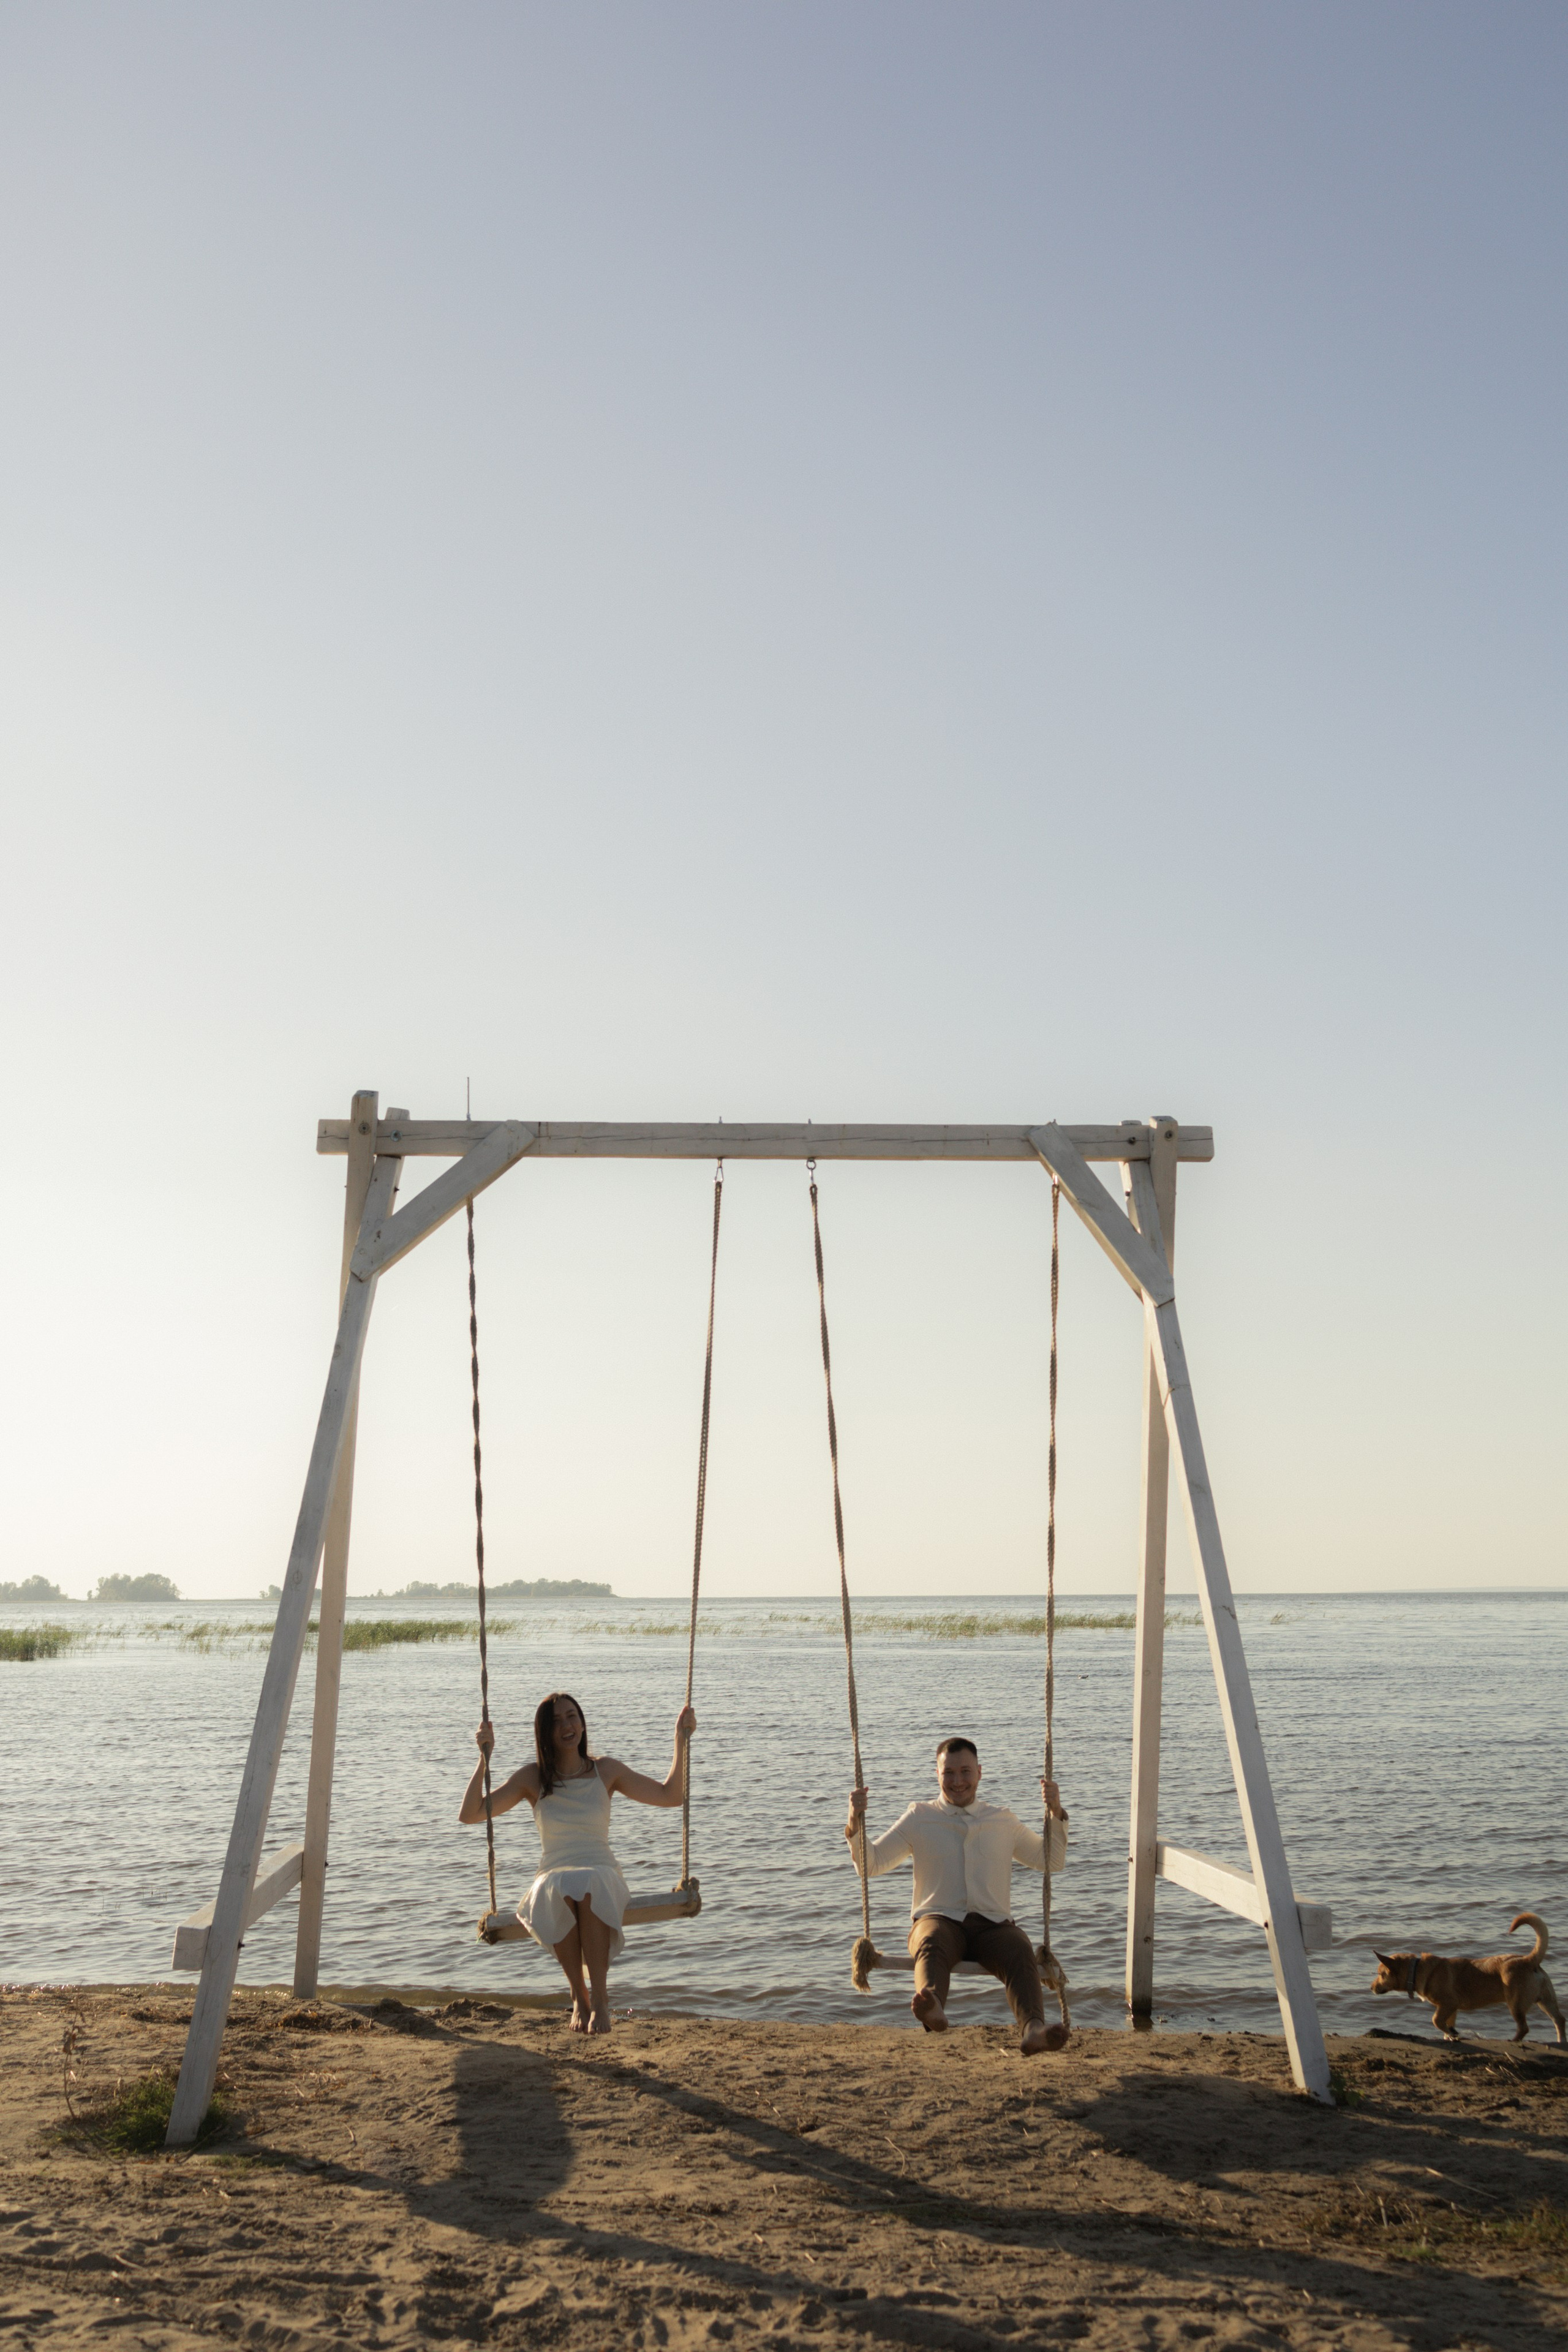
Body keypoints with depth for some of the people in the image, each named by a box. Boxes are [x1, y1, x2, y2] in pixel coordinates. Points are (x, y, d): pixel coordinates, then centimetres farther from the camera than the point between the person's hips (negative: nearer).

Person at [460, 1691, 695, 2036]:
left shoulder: (606, 1771, 10)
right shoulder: (532, 1778, 8)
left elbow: (670, 1795, 14)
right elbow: (469, 1814, 2)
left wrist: (681, 1740, 7)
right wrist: (484, 1757, -7)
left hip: (604, 1880, 0)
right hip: (553, 1882, 0)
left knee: (588, 1884, -38)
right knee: (562, 1888, -38)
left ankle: (599, 1997, -33)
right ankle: (579, 1996, -23)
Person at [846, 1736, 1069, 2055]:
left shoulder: (1004, 1821, 25)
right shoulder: (918, 1819, 19)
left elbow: (1051, 1860, 32)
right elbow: (871, 1865, 14)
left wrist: (1055, 1813, 17)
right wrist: (855, 1825, -3)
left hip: (993, 1924, 2)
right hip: (939, 1920, -1)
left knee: (1020, 1953, -34)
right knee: (931, 1945, -38)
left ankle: (1033, 2029, -58)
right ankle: (933, 2010, -68)